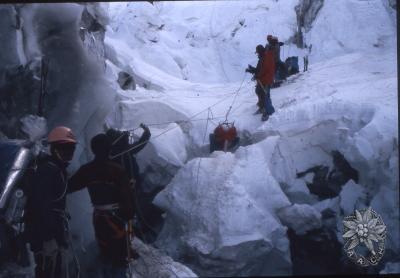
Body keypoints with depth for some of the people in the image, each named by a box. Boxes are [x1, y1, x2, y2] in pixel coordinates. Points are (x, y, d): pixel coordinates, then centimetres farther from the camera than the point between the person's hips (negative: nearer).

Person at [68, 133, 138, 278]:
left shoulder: (86, 170, -5)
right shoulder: (117, 170, -17)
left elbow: (69, 187, 6)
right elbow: (127, 196, -18)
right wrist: (130, 215, -6)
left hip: (99, 218, 5)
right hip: (117, 218, -4)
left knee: (106, 255, 22)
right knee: (121, 257, 5)